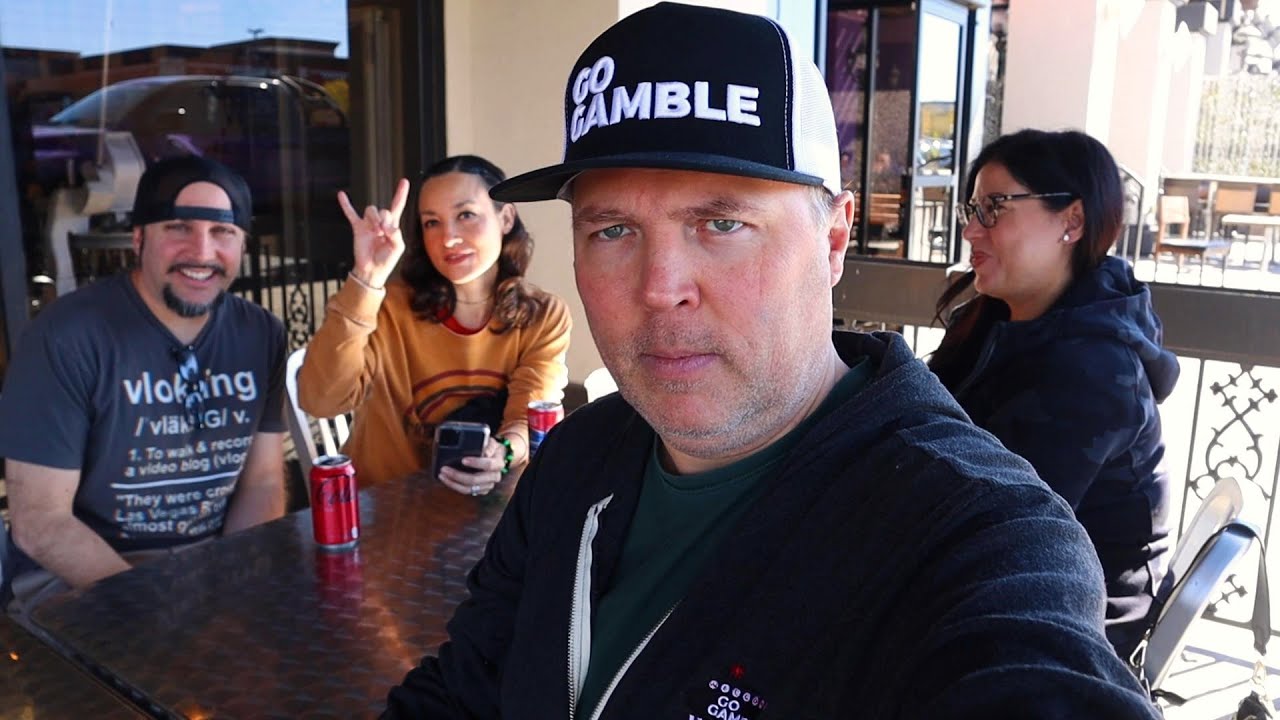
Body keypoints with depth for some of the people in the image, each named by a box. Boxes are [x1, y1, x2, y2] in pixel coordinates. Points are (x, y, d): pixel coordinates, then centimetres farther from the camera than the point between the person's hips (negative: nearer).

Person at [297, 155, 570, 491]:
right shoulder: (391, 305, -8)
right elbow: (320, 399, -22)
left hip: (489, 503, 0)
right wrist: (367, 279, -30)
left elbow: (534, 418, -13)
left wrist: (503, 453, -36)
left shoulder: (544, 317, -3)